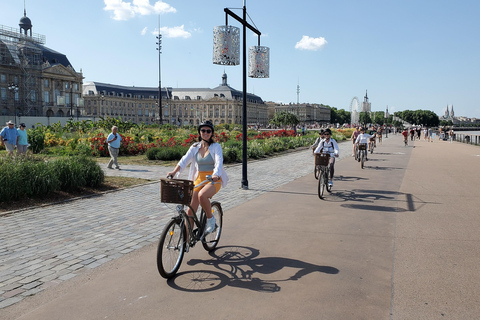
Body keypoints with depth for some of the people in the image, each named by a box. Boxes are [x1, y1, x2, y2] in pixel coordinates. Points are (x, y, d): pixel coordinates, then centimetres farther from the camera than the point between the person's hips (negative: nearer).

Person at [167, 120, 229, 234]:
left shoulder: (216, 147, -4)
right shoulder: (195, 147, 6)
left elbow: (219, 162, -19)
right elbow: (185, 160, -6)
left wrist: (215, 175, -40)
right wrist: (174, 171, -24)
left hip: (214, 180, -4)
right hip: (199, 179, 4)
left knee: (202, 195, -36)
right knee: (190, 211, -2)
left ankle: (210, 218, -8)